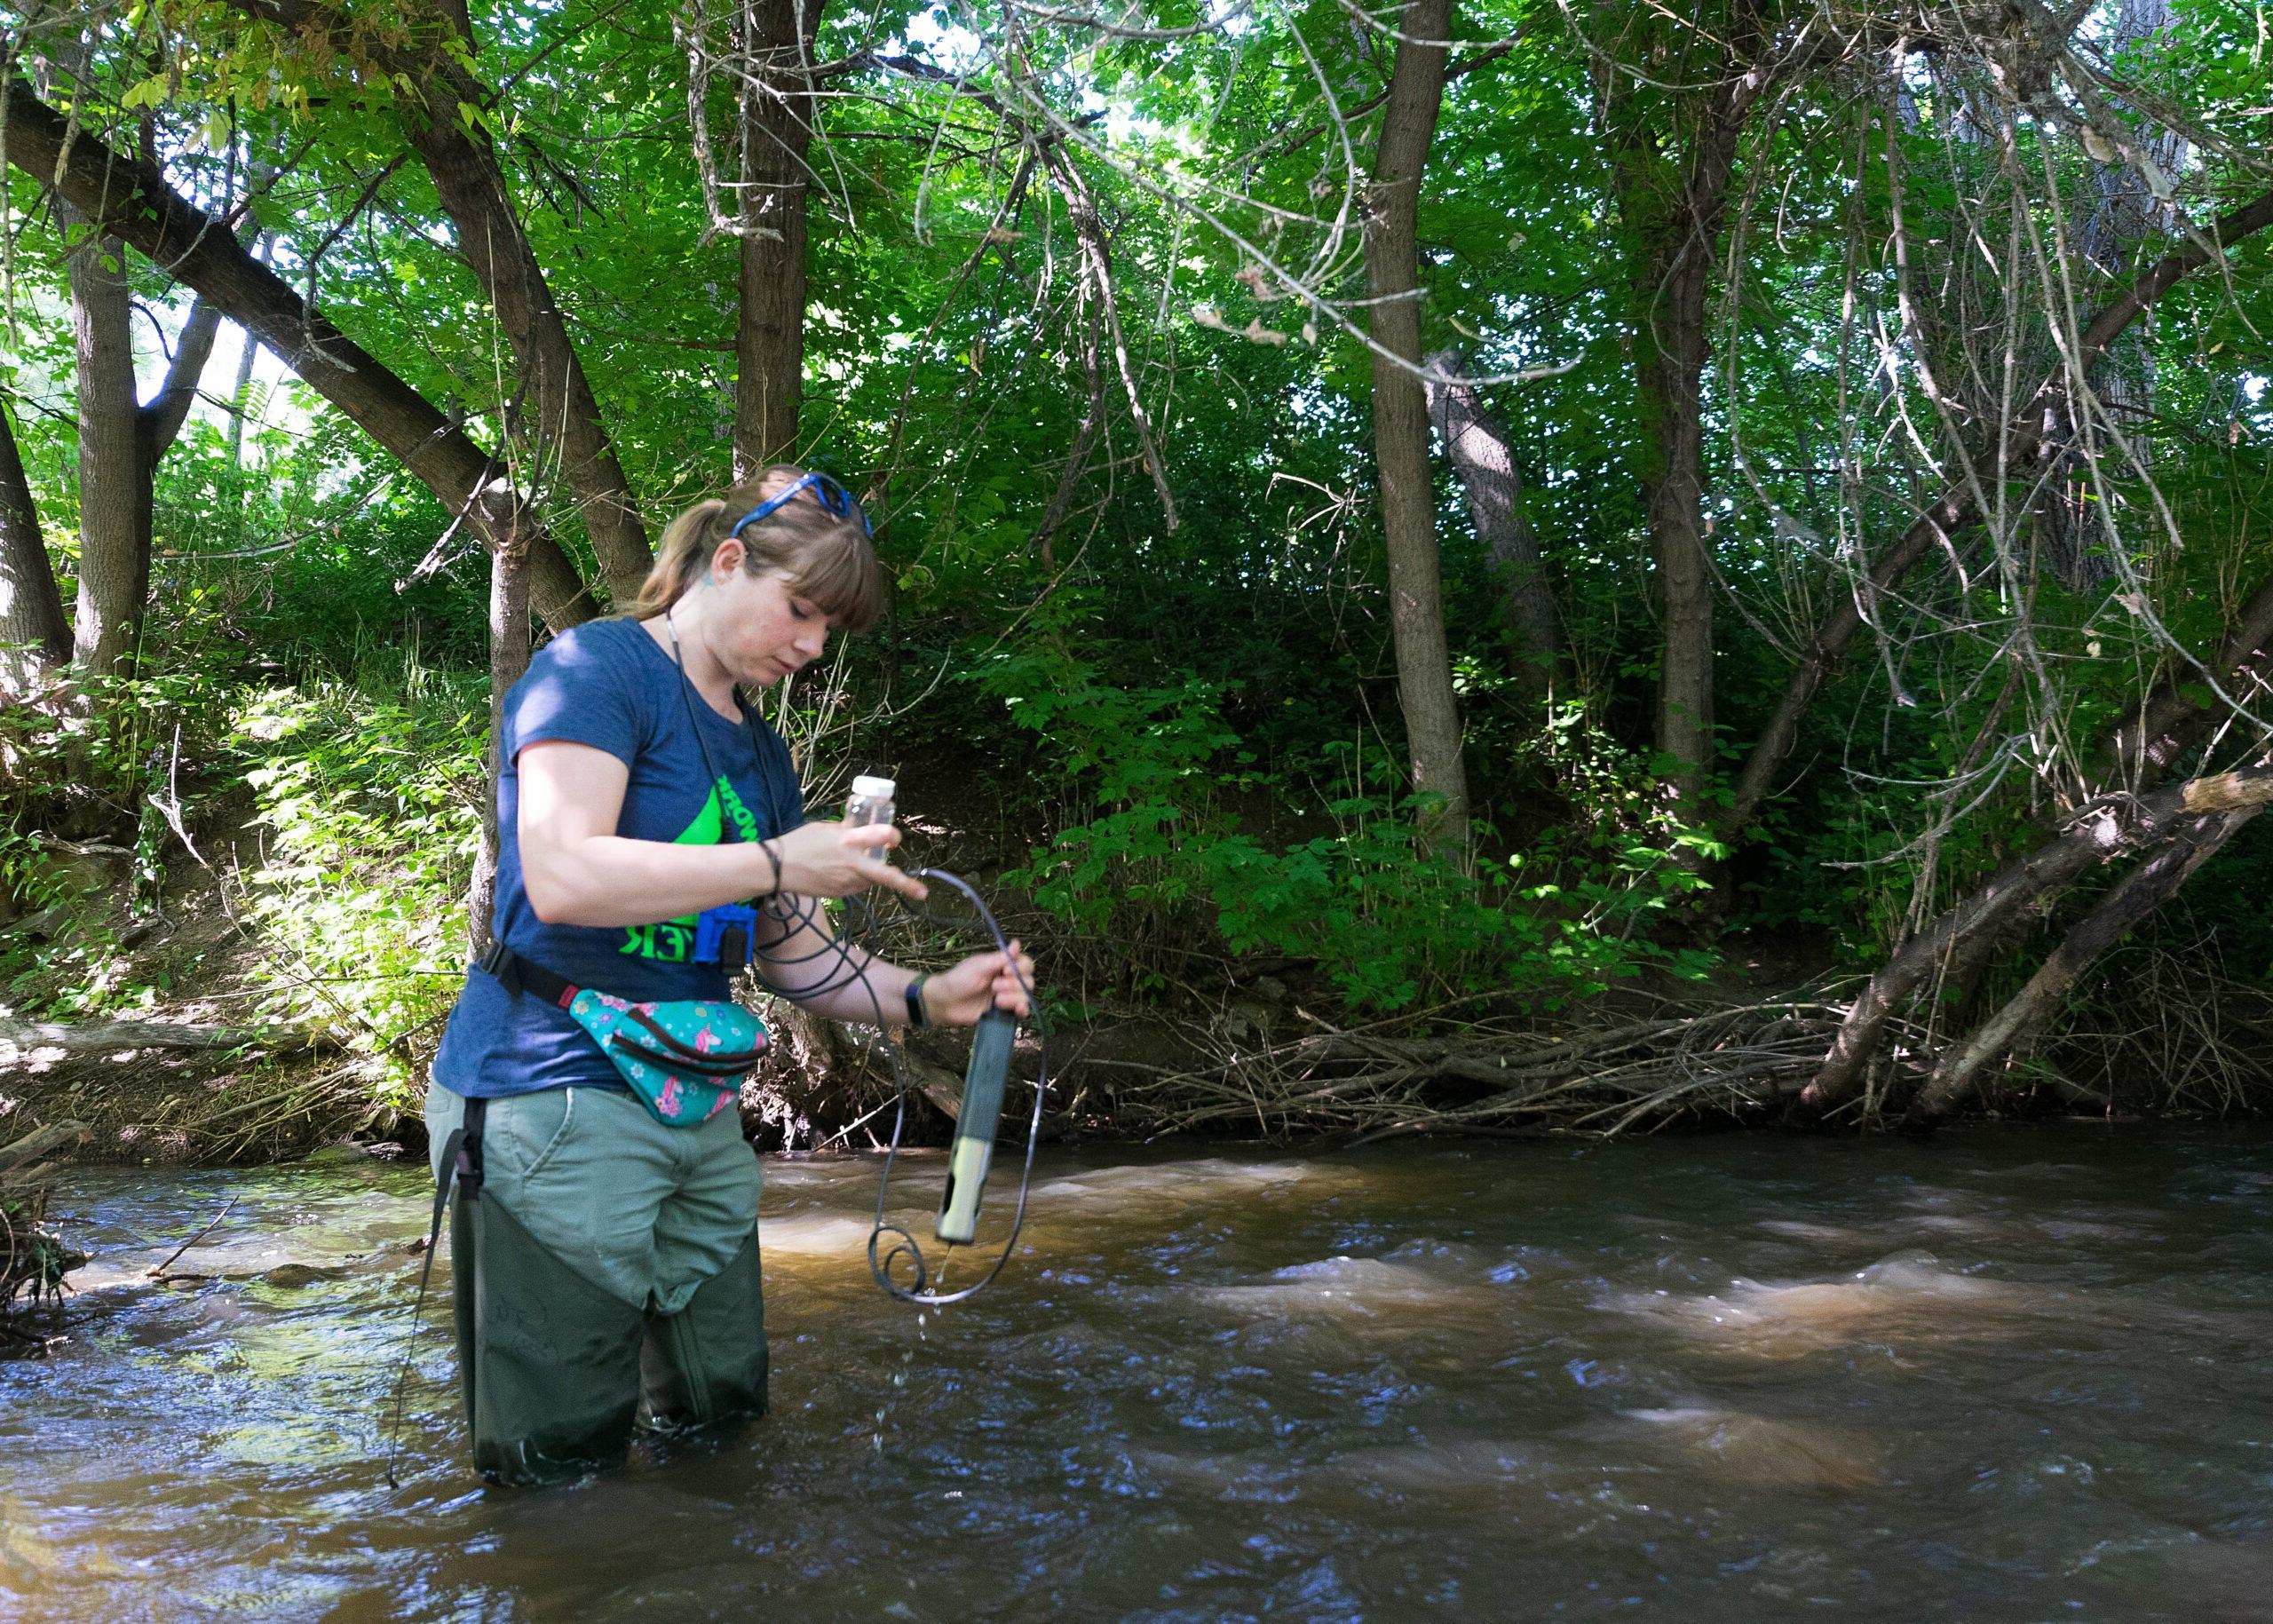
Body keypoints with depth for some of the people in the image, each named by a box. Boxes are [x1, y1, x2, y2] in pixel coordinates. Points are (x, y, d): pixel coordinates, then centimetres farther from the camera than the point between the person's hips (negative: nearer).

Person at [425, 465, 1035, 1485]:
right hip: (555, 1099, -8)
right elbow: (562, 876, -24)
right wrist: (780, 862, -21)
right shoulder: (597, 668, -9)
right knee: (564, 1461, -1)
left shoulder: (762, 754, 16)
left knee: (722, 1409, 16)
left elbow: (794, 955, 17)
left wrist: (926, 998, 0)